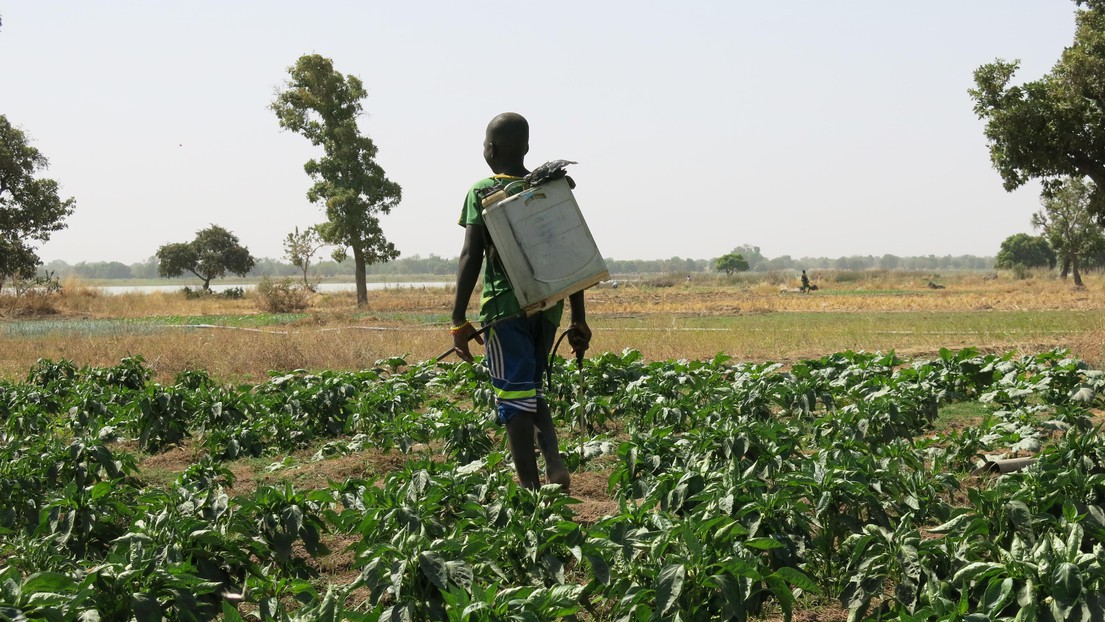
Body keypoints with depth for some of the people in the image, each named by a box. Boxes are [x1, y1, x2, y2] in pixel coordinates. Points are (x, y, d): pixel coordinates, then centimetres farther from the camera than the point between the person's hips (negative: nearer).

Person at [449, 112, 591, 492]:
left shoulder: (482, 193, -3)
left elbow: (471, 258, -11)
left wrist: (459, 320, -8)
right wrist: (579, 321, 13)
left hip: (506, 307, -5)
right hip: (548, 305, 5)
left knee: (514, 398, 1)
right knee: (531, 391, 20)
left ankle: (530, 486, 2)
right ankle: (554, 464, 2)